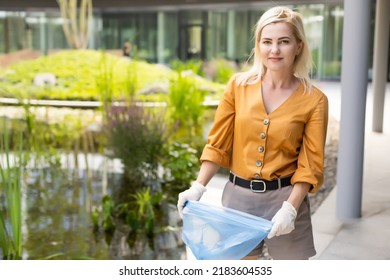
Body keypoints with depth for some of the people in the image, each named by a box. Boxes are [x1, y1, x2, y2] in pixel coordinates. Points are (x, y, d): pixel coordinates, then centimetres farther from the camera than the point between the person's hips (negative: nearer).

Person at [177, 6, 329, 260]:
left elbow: (310, 165, -6)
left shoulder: (314, 100, -6)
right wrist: (198, 188, -7)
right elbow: (218, 144, 1)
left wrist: (290, 208, -17)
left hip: (284, 197, -2)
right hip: (238, 195, 2)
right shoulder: (238, 85, -2)